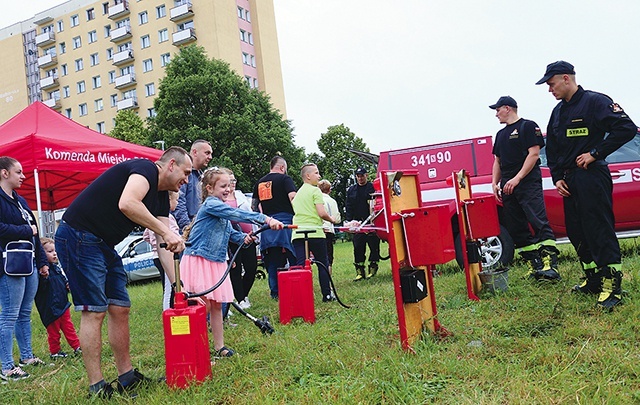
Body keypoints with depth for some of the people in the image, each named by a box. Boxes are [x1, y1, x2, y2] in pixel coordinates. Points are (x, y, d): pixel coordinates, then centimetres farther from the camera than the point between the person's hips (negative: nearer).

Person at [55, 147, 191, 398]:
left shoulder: (161, 197, 12)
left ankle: (127, 378, 18)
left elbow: (164, 246, 11)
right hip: (78, 237, -10)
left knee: (120, 309, 9)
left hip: (103, 245, 10)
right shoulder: (145, 169, -14)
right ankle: (97, 388, -1)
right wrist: (165, 231, -28)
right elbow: (127, 204, -35)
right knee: (94, 311, -8)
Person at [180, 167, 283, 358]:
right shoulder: (211, 205, -15)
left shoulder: (221, 211, 14)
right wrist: (266, 219, -34)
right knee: (204, 305, -9)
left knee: (216, 306, 11)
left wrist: (242, 237, 2)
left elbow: (229, 231, 24)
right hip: (198, 261, -9)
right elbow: (237, 214, -28)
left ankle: (219, 346, 19)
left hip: (216, 262, 9)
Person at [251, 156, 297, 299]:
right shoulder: (285, 179, -2)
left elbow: (253, 206, 19)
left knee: (273, 260, 8)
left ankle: (275, 292, 11)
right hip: (285, 221, -5)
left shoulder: (259, 183, 16)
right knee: (293, 257, 1)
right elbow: (293, 197, -14)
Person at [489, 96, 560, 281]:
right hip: (508, 187, 8)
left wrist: (517, 178, -17)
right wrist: (495, 183, 8)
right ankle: (534, 264, 8)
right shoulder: (501, 134, 22)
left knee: (539, 222, -17)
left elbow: (534, 153, -9)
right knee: (516, 229, 3)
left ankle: (550, 264, -21)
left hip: (528, 183, -8)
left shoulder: (528, 126, 0)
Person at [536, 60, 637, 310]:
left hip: (591, 177, -8)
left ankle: (612, 286, -7)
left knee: (600, 231, -10)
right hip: (568, 181, 8)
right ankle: (593, 280, 20)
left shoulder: (595, 101, -7)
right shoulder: (558, 112, 17)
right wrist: (557, 177, 11)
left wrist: (595, 153, -16)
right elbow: (552, 149, 22)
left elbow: (627, 128, -15)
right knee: (576, 233, 10)